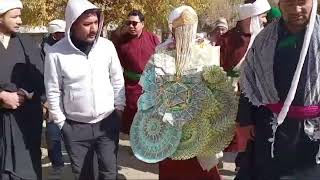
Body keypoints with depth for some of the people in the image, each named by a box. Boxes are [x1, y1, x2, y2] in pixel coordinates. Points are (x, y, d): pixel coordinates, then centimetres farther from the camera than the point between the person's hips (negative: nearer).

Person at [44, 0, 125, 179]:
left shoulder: (107, 46, -6)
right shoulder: (56, 53, -12)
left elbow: (117, 80, 4)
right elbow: (53, 91, -4)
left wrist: (119, 108, 4)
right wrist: (61, 121, -1)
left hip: (108, 122, 1)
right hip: (75, 127, -1)